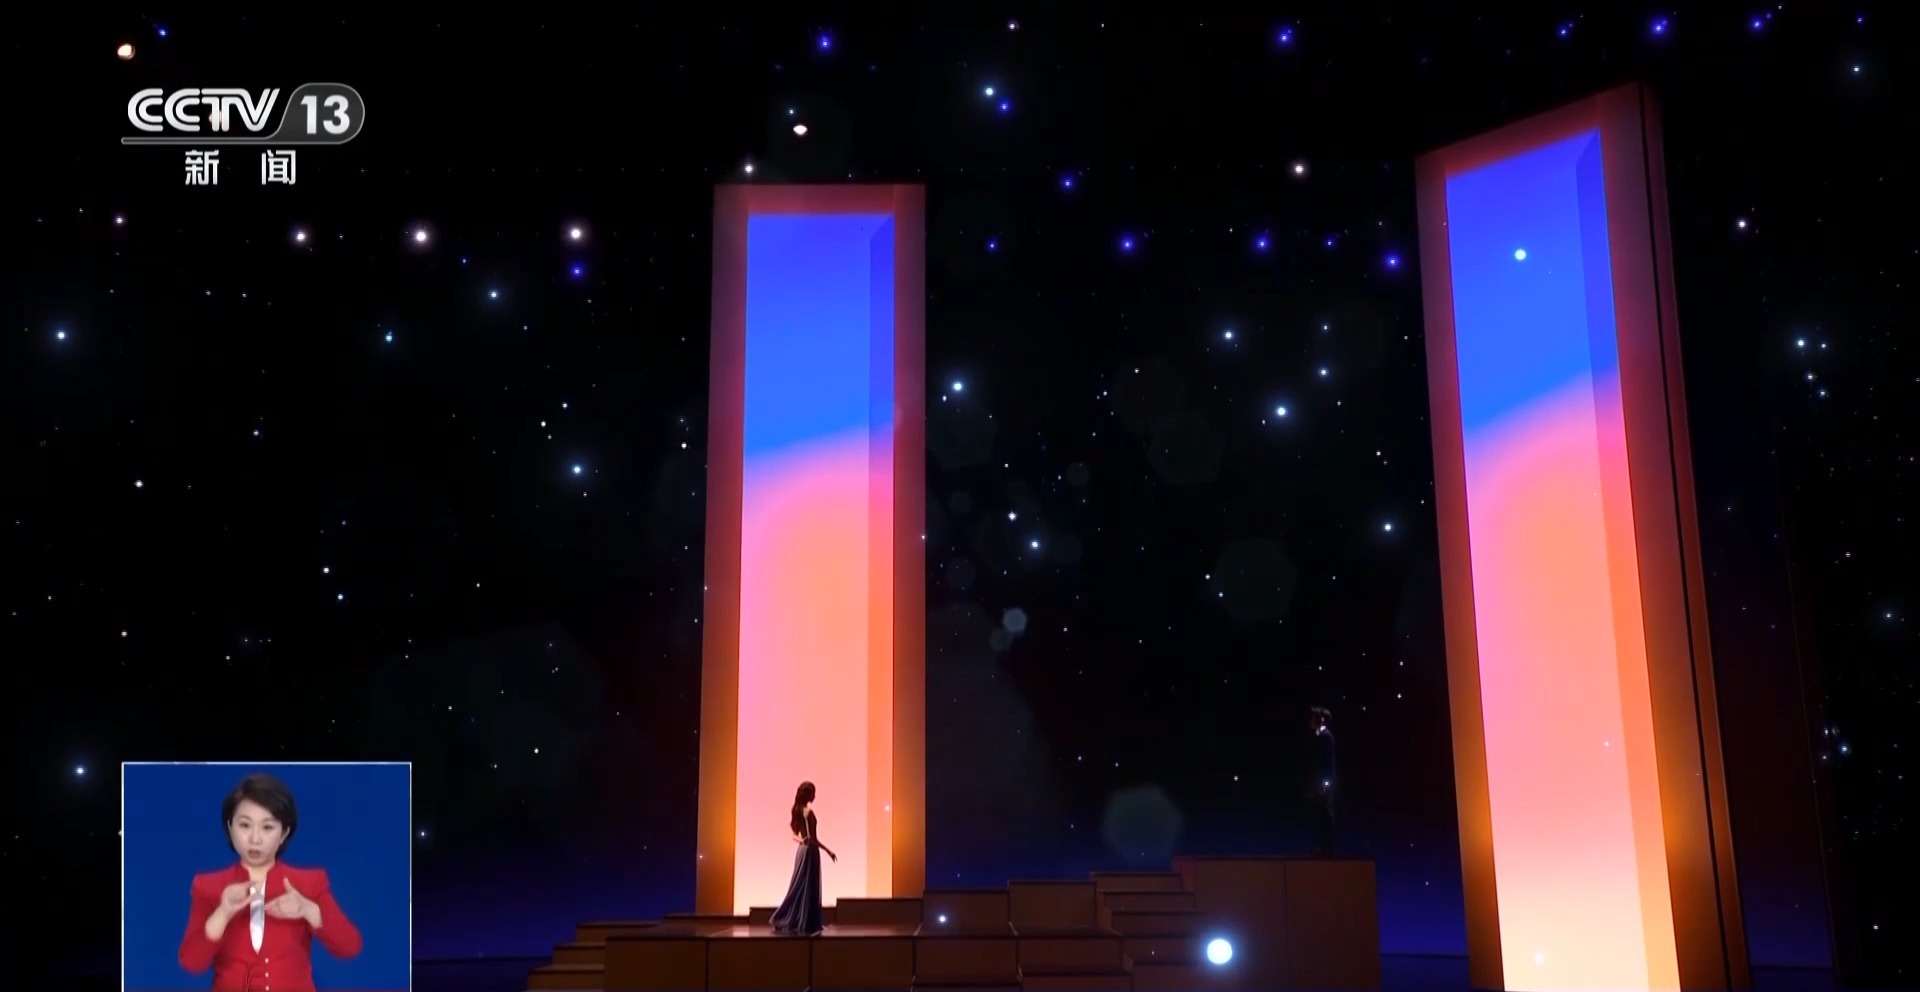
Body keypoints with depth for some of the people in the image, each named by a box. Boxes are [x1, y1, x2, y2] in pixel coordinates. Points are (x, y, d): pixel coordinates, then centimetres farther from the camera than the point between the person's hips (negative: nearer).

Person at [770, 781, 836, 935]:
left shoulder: (797, 811, 10)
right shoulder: (808, 811, -15)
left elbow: (794, 835, 13)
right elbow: (812, 838, -19)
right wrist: (828, 850, -19)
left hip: (802, 850, 9)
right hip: (810, 851, -9)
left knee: (799, 887, 13)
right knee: (808, 887, -3)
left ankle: (784, 921, 15)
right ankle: (807, 924, 0)